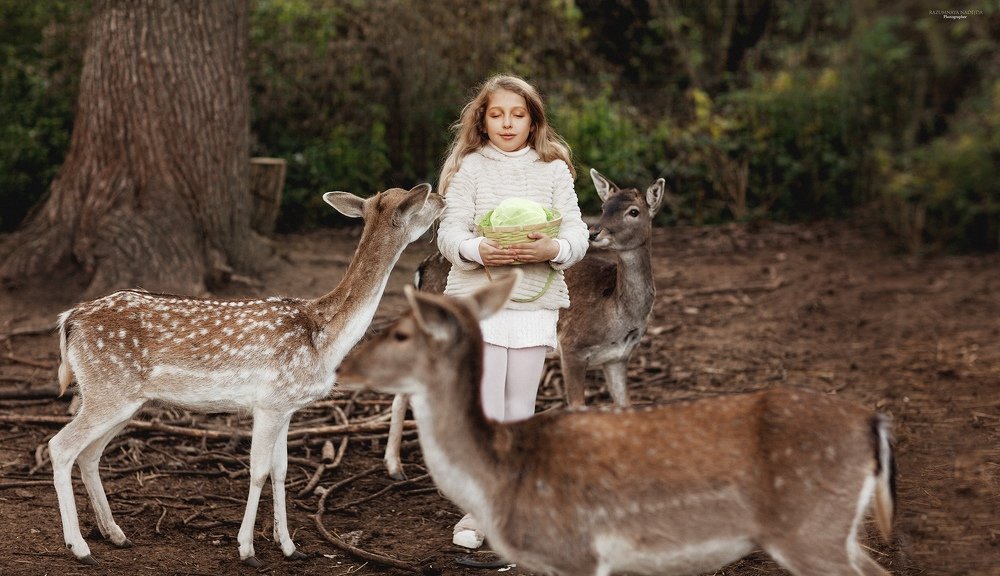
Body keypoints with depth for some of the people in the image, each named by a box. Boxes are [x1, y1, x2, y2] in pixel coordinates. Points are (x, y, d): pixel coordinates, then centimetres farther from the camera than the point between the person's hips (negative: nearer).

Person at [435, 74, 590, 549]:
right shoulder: (468, 167, 2)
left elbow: (577, 234, -1)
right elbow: (449, 233, -6)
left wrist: (552, 249, -23)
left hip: (536, 302, 2)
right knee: (485, 413, -4)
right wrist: (480, 250, -27)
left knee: (520, 413, 8)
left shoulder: (554, 169, 5)